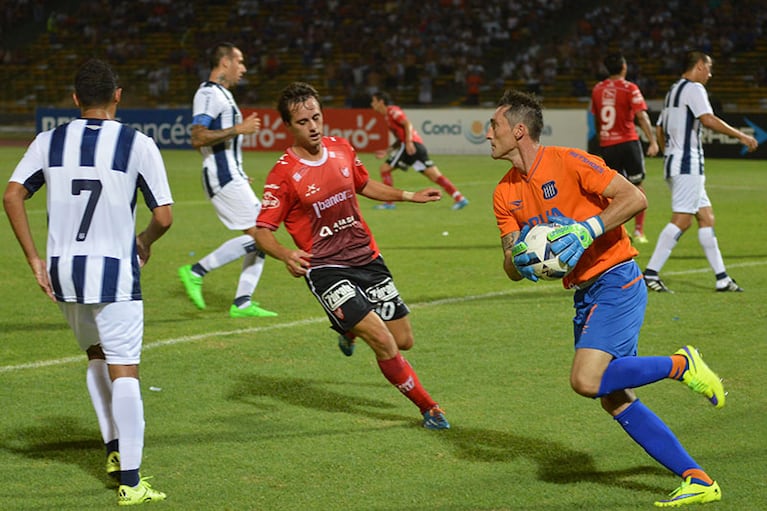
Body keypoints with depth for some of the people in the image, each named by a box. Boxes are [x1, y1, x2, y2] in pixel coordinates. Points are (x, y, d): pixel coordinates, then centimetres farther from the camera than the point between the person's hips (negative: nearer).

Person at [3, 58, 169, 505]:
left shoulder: (50, 141, 4)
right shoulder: (138, 144, -6)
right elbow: (164, 216, -8)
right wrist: (145, 243, 14)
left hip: (62, 269, 4)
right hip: (113, 270, -4)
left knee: (97, 356, 25)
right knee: (123, 371, -2)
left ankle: (114, 448, 27)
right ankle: (130, 481, -3)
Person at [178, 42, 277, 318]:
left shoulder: (223, 93, 20)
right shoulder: (208, 94, -13)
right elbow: (198, 138, -24)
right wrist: (238, 129, -22)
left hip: (232, 176, 10)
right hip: (223, 178, -10)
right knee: (258, 235, -14)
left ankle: (242, 303, 6)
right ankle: (196, 271, -8)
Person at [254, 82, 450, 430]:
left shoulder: (341, 149, 3)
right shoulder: (284, 173, -14)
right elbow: (262, 230, -13)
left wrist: (410, 196, 22)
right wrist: (286, 255, -32)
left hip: (366, 256, 6)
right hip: (325, 268, -6)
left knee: (403, 340, 8)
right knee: (383, 341, -17)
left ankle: (350, 331, 42)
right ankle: (429, 409, 1)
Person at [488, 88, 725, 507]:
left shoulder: (568, 162, -11)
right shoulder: (505, 194, 10)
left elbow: (634, 198, -16)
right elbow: (512, 267, 10)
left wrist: (588, 230, -25)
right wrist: (519, 260, -13)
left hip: (616, 281, -8)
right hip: (585, 295, 8)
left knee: (587, 380, -24)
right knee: (616, 401, 3)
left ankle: (682, 365, -3)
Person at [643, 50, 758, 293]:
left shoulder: (674, 90, 21)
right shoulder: (693, 88, -8)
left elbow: (659, 129, 24)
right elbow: (708, 119, -23)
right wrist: (740, 135, -18)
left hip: (674, 163, 10)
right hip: (688, 165, -10)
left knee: (706, 217, 9)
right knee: (682, 220, -13)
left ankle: (721, 278, 9)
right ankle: (650, 272, -16)